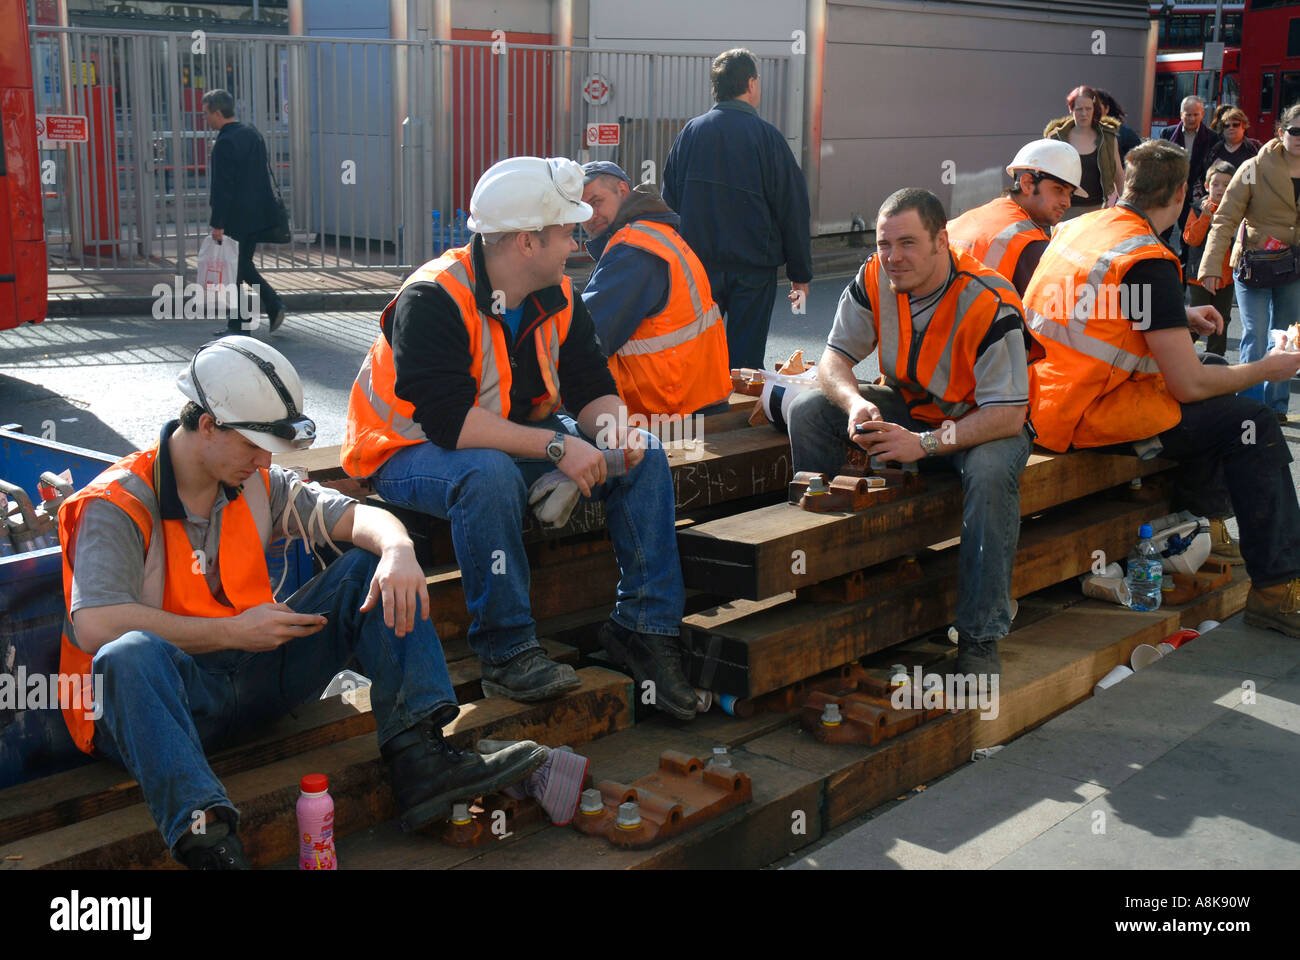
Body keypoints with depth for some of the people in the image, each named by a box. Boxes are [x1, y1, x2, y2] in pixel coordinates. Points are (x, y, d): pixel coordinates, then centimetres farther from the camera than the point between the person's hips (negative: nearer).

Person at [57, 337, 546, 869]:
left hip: (255, 675, 6)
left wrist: (399, 551, -21)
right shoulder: (116, 505, -11)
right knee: (131, 654, -41)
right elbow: (94, 626, -24)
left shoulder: (257, 484, 8)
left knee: (373, 568, -5)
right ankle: (205, 836, -54)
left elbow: (358, 516, 5)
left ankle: (418, 757, -21)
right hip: (168, 694, -6)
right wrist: (232, 631, -20)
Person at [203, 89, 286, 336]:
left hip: (236, 218, -9)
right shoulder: (252, 132, 8)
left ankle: (237, 324, 9)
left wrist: (217, 223, -18)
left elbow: (222, 187, -21)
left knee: (231, 270, 3)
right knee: (243, 265, 19)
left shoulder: (225, 143, -19)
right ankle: (274, 305, 9)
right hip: (258, 213, 9)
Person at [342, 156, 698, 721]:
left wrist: (611, 425, -24)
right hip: (411, 452, -7)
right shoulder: (432, 302, -26)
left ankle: (642, 627, -6)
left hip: (516, 439, 7)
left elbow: (592, 387, 0)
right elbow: (450, 421, -34)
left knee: (644, 457, -9)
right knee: (490, 474, -41)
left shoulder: (557, 296, -1)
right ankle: (507, 654, -28)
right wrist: (556, 447, -36)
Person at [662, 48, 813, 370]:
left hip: (697, 264, 3)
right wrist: (800, 274, 3)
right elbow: (793, 210, -5)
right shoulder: (767, 137, -8)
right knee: (746, 362, 4)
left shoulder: (690, 132, 2)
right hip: (754, 267, -3)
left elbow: (669, 202, 8)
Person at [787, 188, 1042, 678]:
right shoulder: (875, 279, -12)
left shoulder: (990, 304, -28)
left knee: (990, 471, -39)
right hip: (908, 405, 5)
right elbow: (834, 359, -8)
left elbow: (1008, 415, -30)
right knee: (808, 410, -14)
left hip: (982, 422, -5)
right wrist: (856, 403, -31)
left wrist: (925, 444, -39)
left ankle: (980, 637, -27)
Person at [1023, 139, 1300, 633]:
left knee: (1216, 370, 23)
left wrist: (1180, 317, 23)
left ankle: (1197, 527, 28)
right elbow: (1188, 386, -17)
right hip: (1084, 416, -9)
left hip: (1046, 396, 9)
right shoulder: (1149, 262, -18)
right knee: (1252, 422, -7)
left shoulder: (1080, 226, 8)